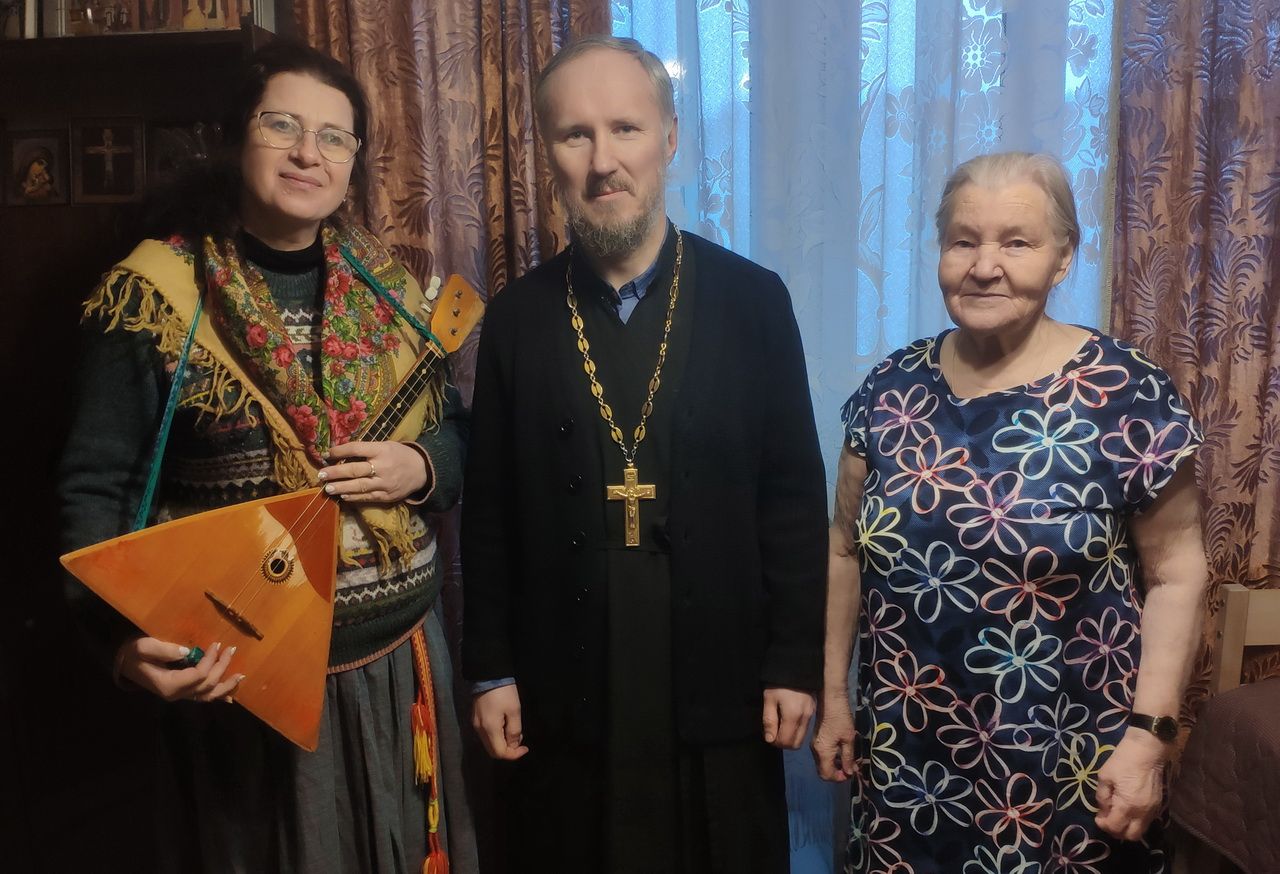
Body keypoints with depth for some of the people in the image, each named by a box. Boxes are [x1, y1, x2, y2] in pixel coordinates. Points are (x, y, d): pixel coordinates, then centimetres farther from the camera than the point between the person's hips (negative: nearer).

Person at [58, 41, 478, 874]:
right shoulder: (156, 294, -8)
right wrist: (126, 637, -22)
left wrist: (421, 467, -12)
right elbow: (96, 488, -7)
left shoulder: (389, 286, 3)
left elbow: (459, 433, 10)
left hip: (403, 656, 4)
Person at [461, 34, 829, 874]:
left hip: (720, 682, 0)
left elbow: (794, 497, -3)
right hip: (566, 691, 1)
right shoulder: (517, 316, -1)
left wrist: (795, 662, -3)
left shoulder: (753, 299, -5)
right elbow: (489, 511, 2)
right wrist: (491, 671, 2)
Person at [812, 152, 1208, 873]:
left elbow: (1177, 574, -7)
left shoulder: (1130, 396, -11)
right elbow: (847, 550, 5)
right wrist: (834, 696, 7)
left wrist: (1150, 733, -12)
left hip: (1064, 766, -2)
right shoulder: (891, 389, -2)